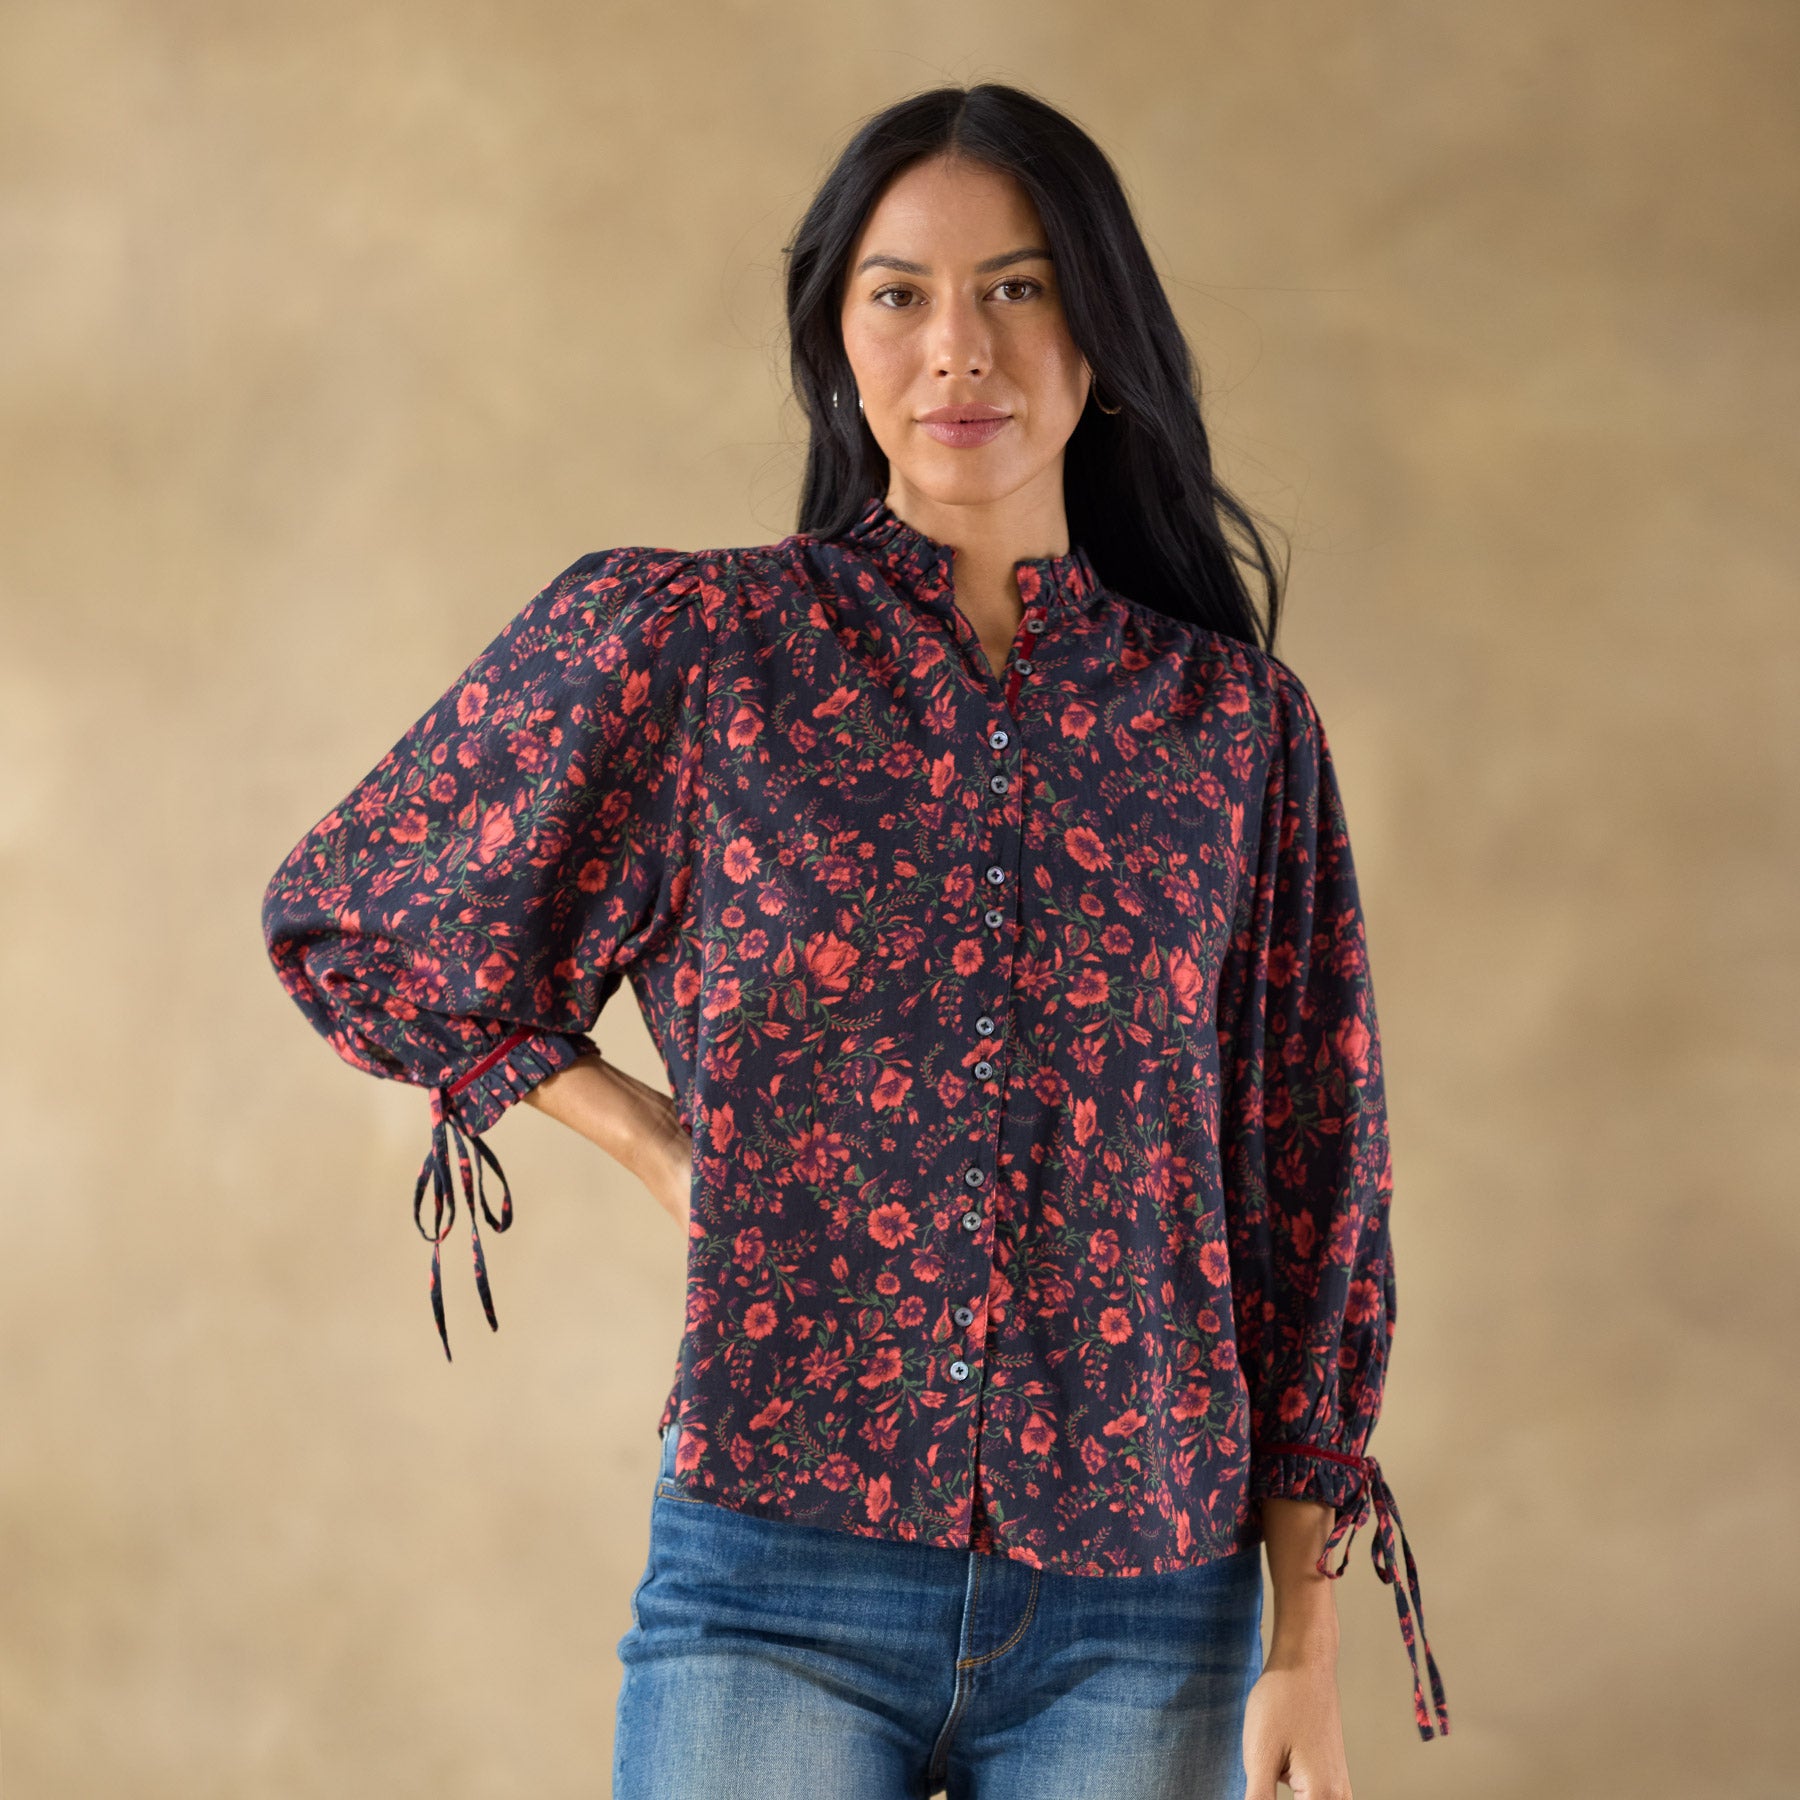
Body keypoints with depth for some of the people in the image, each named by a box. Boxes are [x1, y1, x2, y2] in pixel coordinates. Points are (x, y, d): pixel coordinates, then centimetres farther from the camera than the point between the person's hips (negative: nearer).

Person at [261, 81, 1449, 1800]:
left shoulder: (1236, 718, 4)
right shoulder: (687, 643, -1)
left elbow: (1306, 1186, 6)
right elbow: (342, 915, 10)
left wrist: (1306, 1645, 3)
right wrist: (665, 1150, 4)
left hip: (1143, 1609, 2)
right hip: (778, 1583, -1)